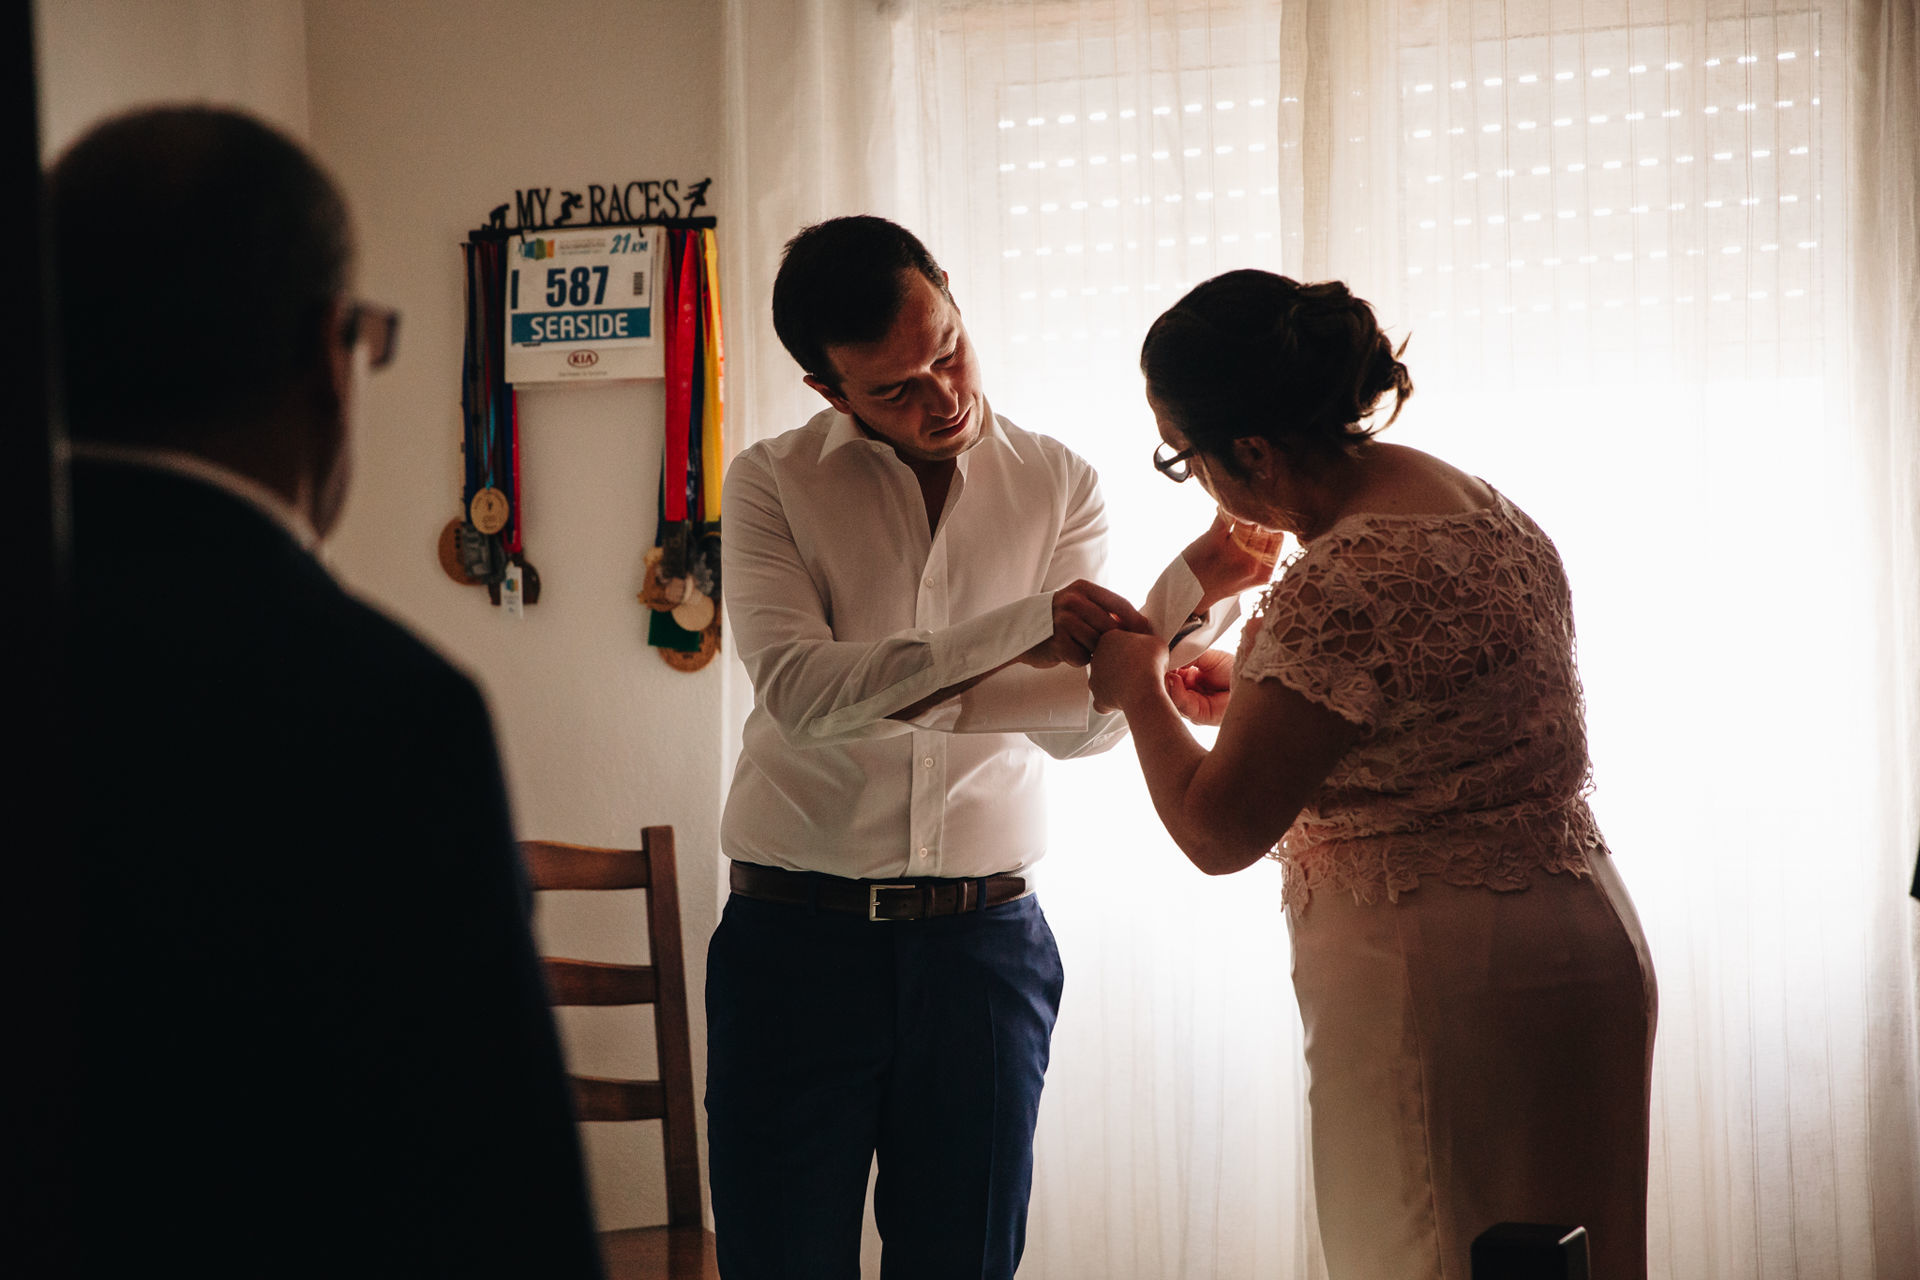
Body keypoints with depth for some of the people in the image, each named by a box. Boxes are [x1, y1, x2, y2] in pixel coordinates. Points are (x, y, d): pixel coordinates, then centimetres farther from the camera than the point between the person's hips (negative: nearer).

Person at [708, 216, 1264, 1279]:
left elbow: (1080, 722, -5)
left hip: (983, 938, 2)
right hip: (796, 929, -2)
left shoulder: (1056, 486, 6)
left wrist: (1192, 587, -21)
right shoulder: (773, 484, 0)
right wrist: (1016, 629, -24)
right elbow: (798, 689, -16)